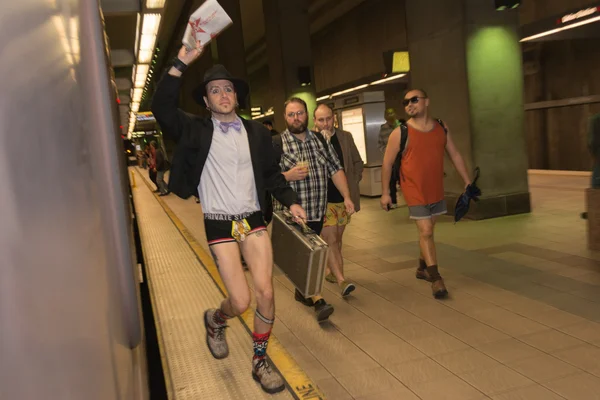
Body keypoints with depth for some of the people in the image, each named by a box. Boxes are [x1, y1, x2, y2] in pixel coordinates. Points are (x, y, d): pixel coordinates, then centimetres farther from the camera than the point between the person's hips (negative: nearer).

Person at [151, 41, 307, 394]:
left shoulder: (257, 132, 7)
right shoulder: (198, 131, -1)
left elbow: (272, 173, 13)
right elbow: (162, 108, -16)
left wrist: (291, 202, 0)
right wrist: (182, 63, -22)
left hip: (254, 219, 3)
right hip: (220, 224, -3)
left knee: (266, 291, -4)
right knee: (241, 302, -6)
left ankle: (261, 361, 18)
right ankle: (215, 320, 32)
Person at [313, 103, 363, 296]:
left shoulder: (346, 137, 5)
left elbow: (358, 162, 16)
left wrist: (354, 182, 6)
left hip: (344, 198, 5)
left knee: (337, 239, 14)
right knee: (330, 240, -9)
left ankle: (331, 271, 30)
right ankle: (341, 280, -9)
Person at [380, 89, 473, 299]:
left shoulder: (442, 127, 1)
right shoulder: (400, 133, -11)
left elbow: (455, 155, 9)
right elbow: (387, 163, -7)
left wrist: (467, 181, 6)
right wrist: (385, 193, -8)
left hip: (436, 191, 5)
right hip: (415, 192, -4)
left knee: (428, 231, 15)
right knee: (425, 232, -7)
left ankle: (422, 268, 33)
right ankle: (436, 277, 1)